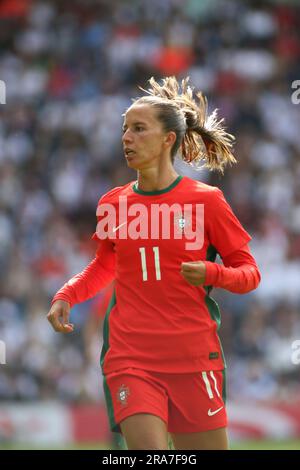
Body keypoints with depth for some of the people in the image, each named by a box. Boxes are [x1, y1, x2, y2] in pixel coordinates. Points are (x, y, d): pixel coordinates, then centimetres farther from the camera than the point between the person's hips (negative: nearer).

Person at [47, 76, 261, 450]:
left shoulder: (205, 200, -1)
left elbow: (250, 273, 3)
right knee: (148, 447, -18)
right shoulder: (113, 204, 8)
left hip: (194, 359, -1)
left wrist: (211, 273, -17)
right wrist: (66, 296, 8)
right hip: (129, 359, 1)